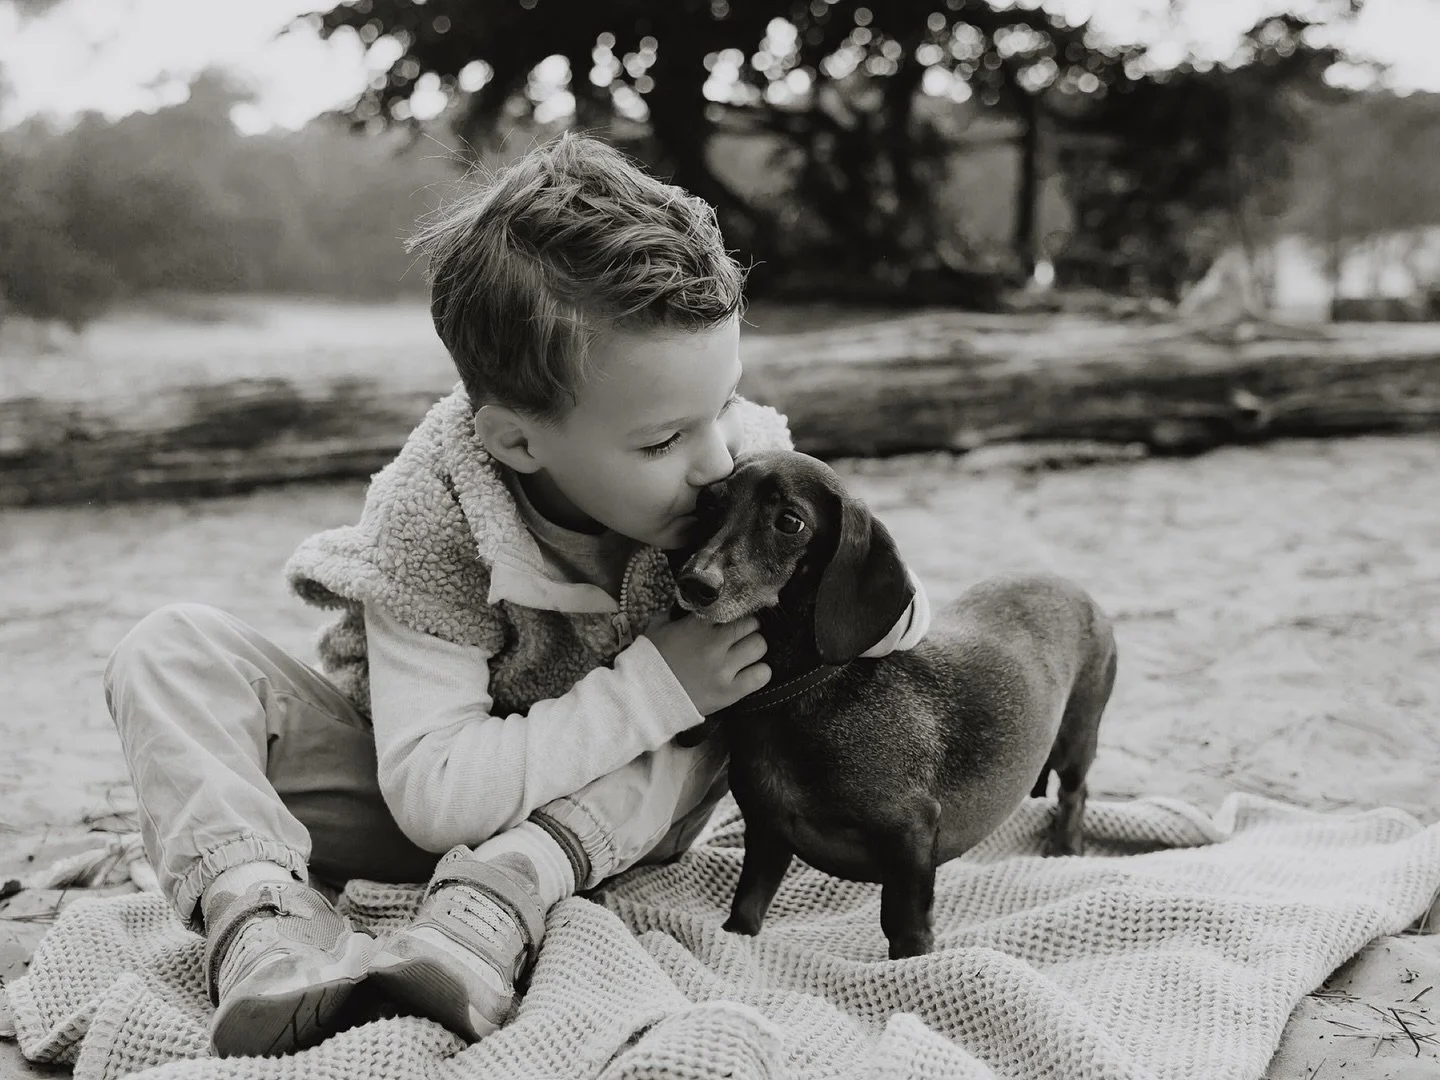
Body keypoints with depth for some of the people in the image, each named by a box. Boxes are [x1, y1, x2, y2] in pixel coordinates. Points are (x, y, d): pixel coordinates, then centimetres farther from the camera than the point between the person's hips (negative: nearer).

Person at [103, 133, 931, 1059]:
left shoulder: (747, 458, -22)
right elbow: (433, 797, -35)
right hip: (431, 799, -2)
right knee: (172, 652, -21)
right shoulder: (429, 513, -30)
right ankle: (270, 929, -41)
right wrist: (655, 686, -37)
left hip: (608, 809, 2)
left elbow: (902, 615, -8)